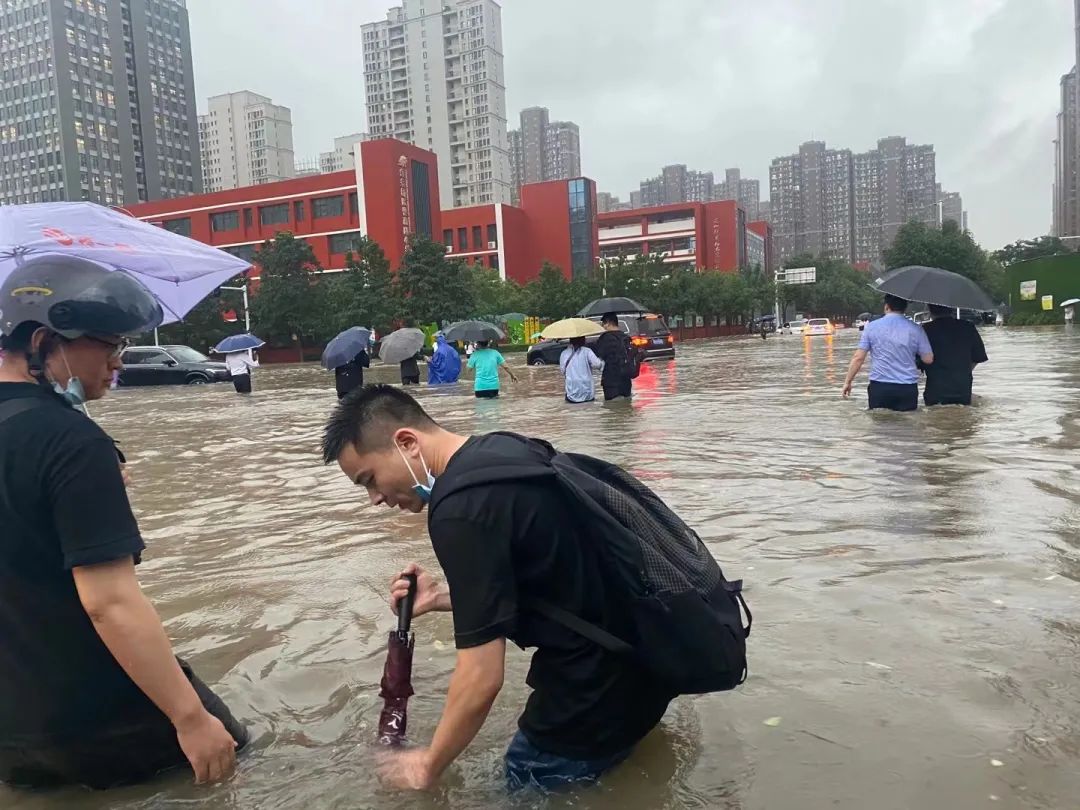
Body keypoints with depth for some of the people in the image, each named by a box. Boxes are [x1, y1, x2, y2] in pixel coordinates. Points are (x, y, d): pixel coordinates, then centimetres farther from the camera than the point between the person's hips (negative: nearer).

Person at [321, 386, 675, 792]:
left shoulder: (461, 509, -25)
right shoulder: (504, 449, 3)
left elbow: (482, 678, -23)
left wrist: (427, 767, -6)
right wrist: (443, 596, 10)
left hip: (593, 695, -9)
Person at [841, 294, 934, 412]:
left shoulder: (872, 327, 0)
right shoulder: (915, 329, 1)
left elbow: (858, 358, -3)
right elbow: (928, 359, 1)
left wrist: (848, 382, 5)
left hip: (879, 387, 0)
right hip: (908, 389, 1)